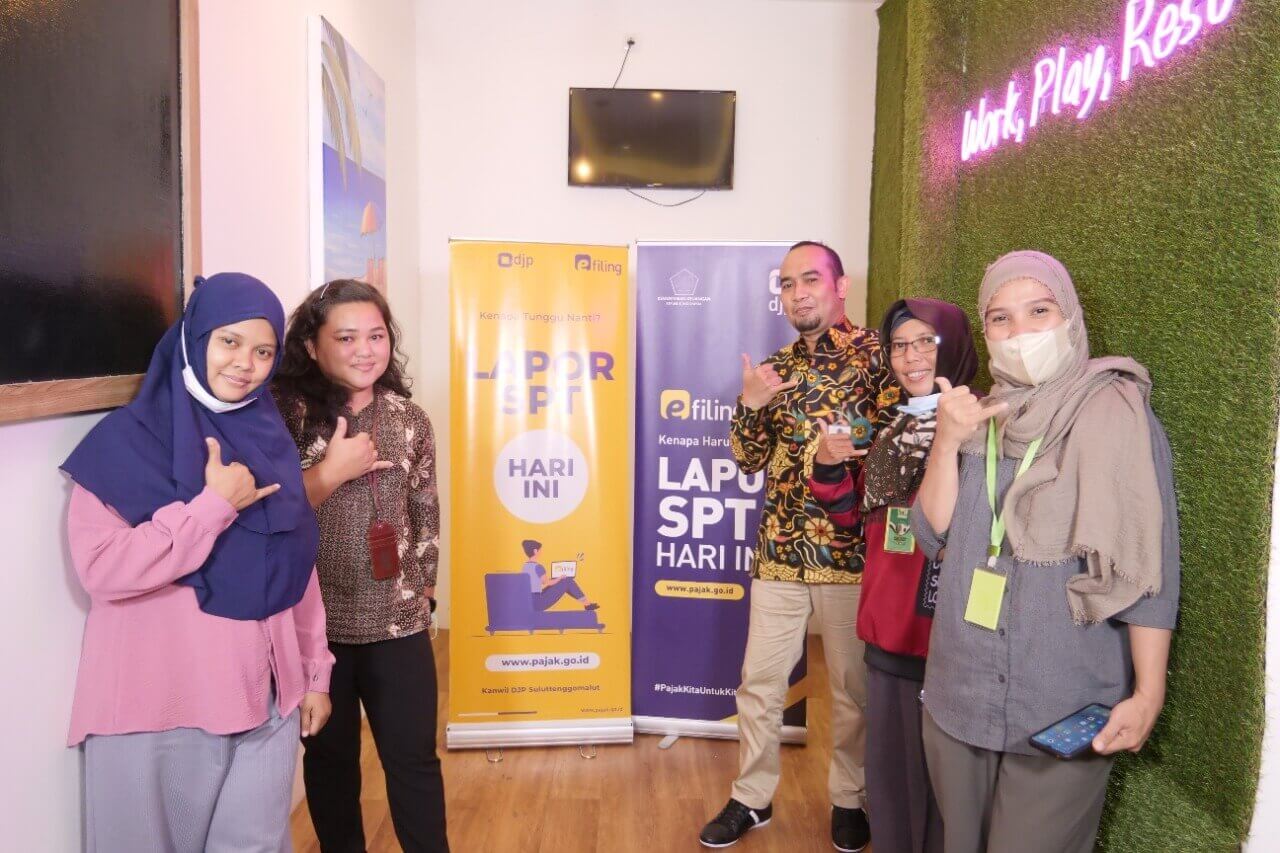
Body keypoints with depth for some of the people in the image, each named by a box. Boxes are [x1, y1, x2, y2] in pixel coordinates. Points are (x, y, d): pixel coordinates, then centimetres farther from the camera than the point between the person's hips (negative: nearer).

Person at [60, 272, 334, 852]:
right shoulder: (128, 439, -7)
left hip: (264, 698, 4)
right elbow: (101, 569, -18)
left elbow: (299, 569, 9)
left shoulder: (271, 442, 7)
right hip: (157, 706, -4)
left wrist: (315, 671, 8)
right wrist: (216, 503, -20)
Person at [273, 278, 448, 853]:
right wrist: (331, 471, -19)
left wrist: (422, 589, 7)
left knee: (414, 758, 9)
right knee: (329, 758, 16)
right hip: (312, 624, -1)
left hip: (397, 624, 2)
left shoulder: (409, 420, 3)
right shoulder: (284, 416, -8)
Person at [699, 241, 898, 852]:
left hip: (851, 553, -3)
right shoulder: (776, 368, 9)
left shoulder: (877, 355, -4)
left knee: (853, 687, 11)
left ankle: (849, 798, 32)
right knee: (758, 682, 10)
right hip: (779, 552, 4)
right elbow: (749, 460, 7)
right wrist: (750, 404, -9)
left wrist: (847, 457, -25)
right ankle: (751, 798, 28)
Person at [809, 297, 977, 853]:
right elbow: (857, 516, 17)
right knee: (888, 765, 20)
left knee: (939, 775, 8)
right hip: (887, 629, 7)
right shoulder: (893, 431, 11)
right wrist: (828, 467, 0)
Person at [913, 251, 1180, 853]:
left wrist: (1148, 692, -12)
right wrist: (946, 445, -13)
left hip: (1063, 712, -4)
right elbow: (934, 537, 0)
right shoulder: (975, 419, 6)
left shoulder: (1118, 416, -8)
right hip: (957, 698, 5)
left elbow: (1150, 568, -8)